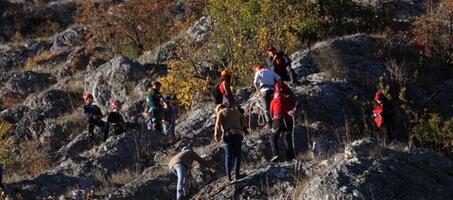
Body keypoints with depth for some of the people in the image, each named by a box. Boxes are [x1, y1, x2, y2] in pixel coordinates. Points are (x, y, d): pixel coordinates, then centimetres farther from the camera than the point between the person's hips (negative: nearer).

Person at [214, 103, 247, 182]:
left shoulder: (221, 112, 10)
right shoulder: (236, 111, 23)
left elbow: (218, 124, -3)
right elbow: (242, 122, 19)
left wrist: (217, 136, -8)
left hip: (228, 135, -2)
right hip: (238, 134, 2)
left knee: (228, 155, 4)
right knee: (237, 154, 11)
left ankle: (228, 175, -4)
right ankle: (237, 174, 3)